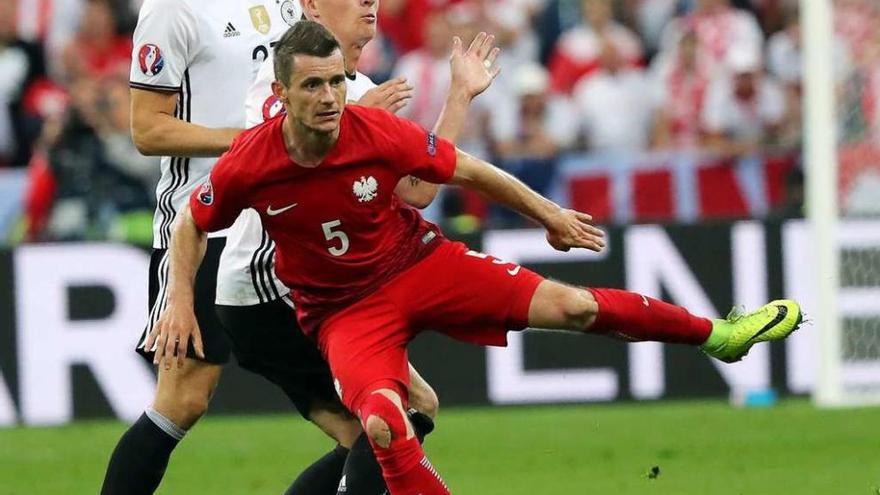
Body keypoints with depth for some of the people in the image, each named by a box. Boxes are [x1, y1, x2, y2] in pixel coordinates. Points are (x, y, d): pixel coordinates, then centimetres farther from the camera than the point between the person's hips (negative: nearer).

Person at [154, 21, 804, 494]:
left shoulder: (379, 133, -20)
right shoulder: (248, 165, -21)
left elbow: (465, 169, -4)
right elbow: (193, 224, 0)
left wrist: (547, 214, 6)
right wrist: (181, 300, -10)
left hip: (419, 262, 1)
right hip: (342, 308, -1)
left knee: (571, 305, -9)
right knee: (383, 424, -30)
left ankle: (717, 334, 11)